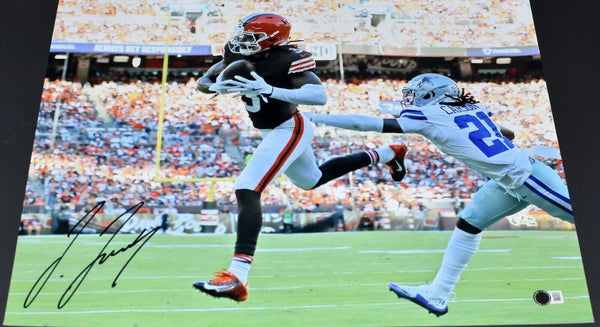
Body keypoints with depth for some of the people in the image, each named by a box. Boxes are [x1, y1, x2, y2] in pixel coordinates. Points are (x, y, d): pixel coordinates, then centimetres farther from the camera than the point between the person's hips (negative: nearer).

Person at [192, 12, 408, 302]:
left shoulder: (287, 60, -24)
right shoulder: (236, 54, -3)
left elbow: (320, 96, -35)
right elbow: (203, 82, 2)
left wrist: (269, 90, -45)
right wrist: (218, 87, -22)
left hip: (289, 130, -10)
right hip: (273, 131, 10)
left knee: (246, 190, -23)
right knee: (312, 181, 29)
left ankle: (237, 277, -28)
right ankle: (385, 154, 40)